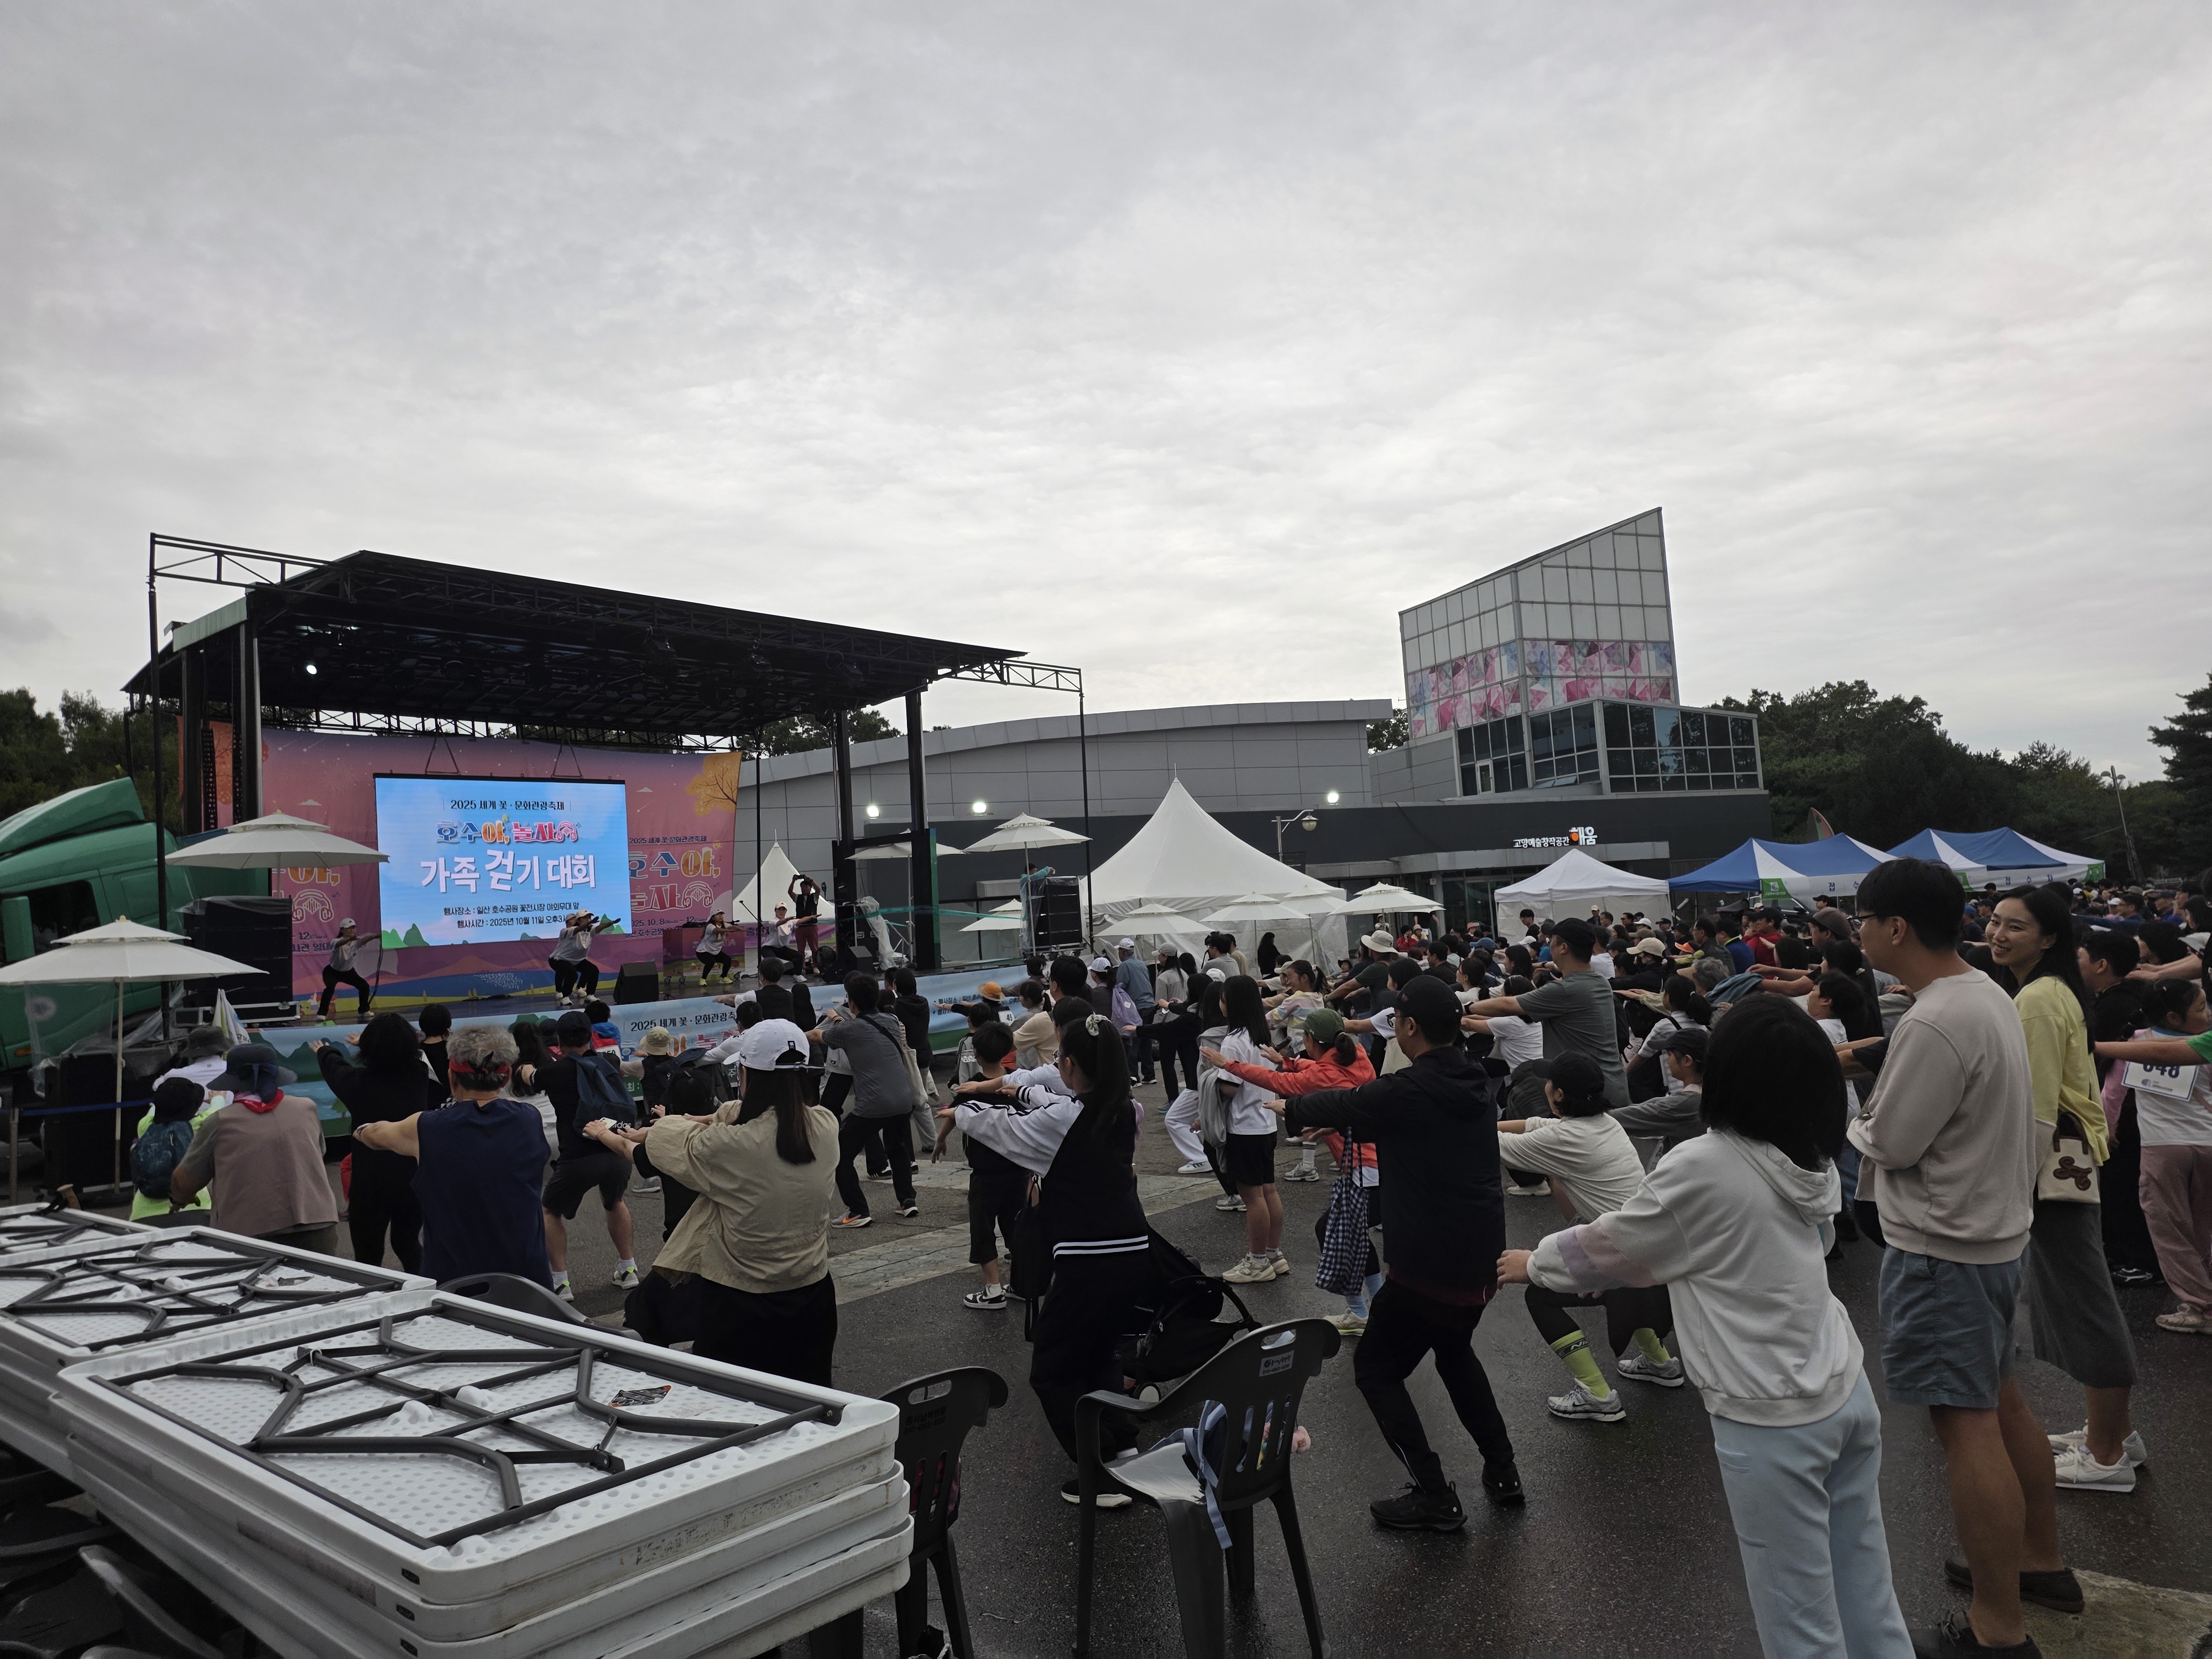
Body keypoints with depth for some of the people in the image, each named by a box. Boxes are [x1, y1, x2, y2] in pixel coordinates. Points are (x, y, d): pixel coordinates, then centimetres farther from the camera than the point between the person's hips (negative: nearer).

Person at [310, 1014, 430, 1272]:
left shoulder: (359, 1081, -10)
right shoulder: (419, 1077, -7)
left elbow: (334, 1067, 14)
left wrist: (324, 1052, 39)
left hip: (370, 1184, -3)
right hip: (413, 1180, 3)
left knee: (368, 1256, 8)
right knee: (408, 1243, 23)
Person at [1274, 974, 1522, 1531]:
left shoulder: (1410, 1091, -18)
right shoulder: (1472, 1084, 5)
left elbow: (1343, 1104, 0)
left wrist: (1290, 1108, 18)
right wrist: (1339, 1125, 26)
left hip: (1429, 1261, -8)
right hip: (1482, 1255, 8)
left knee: (1377, 1370, 8)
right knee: (1454, 1353, 31)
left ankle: (1435, 1498, 4)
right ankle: (1502, 1473, 30)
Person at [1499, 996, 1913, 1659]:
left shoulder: (1703, 1166, -19)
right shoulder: (1810, 1160, 3)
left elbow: (1605, 1245, -4)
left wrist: (1532, 1263, 12)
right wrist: (1631, 1268, 22)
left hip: (1772, 1422, -7)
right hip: (1848, 1394, 8)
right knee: (1868, 1605, 18)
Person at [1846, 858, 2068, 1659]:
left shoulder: (1933, 1025, -27)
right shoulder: (1985, 992, 6)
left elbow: (1888, 1144, -19)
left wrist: (1855, 1120, 0)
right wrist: (1880, 1115, 1)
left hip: (1943, 1247, -10)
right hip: (1992, 1230, 10)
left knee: (1967, 1424, -1)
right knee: (2000, 1402, 22)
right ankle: (2040, 1562, 38)